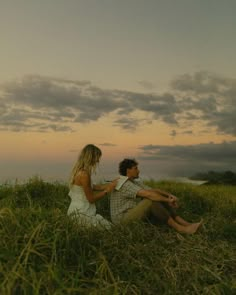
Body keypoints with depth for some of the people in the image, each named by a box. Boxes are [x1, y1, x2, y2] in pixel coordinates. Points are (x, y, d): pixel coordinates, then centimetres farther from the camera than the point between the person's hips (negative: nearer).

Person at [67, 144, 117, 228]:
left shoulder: (78, 171, 6)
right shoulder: (84, 174, -21)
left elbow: (91, 187, 15)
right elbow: (91, 199, -15)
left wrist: (110, 184, 13)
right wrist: (107, 191, -4)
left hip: (78, 210, 9)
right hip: (81, 214, -9)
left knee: (108, 225, 8)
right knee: (109, 228, -9)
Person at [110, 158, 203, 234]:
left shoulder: (135, 182, 13)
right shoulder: (125, 184, -21)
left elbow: (153, 190, 9)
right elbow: (148, 194, -30)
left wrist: (169, 195, -7)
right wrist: (167, 200, -19)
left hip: (133, 216, 10)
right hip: (123, 221, -9)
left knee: (159, 199, -3)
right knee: (152, 200, -27)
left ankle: (186, 224, -10)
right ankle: (179, 228, -20)